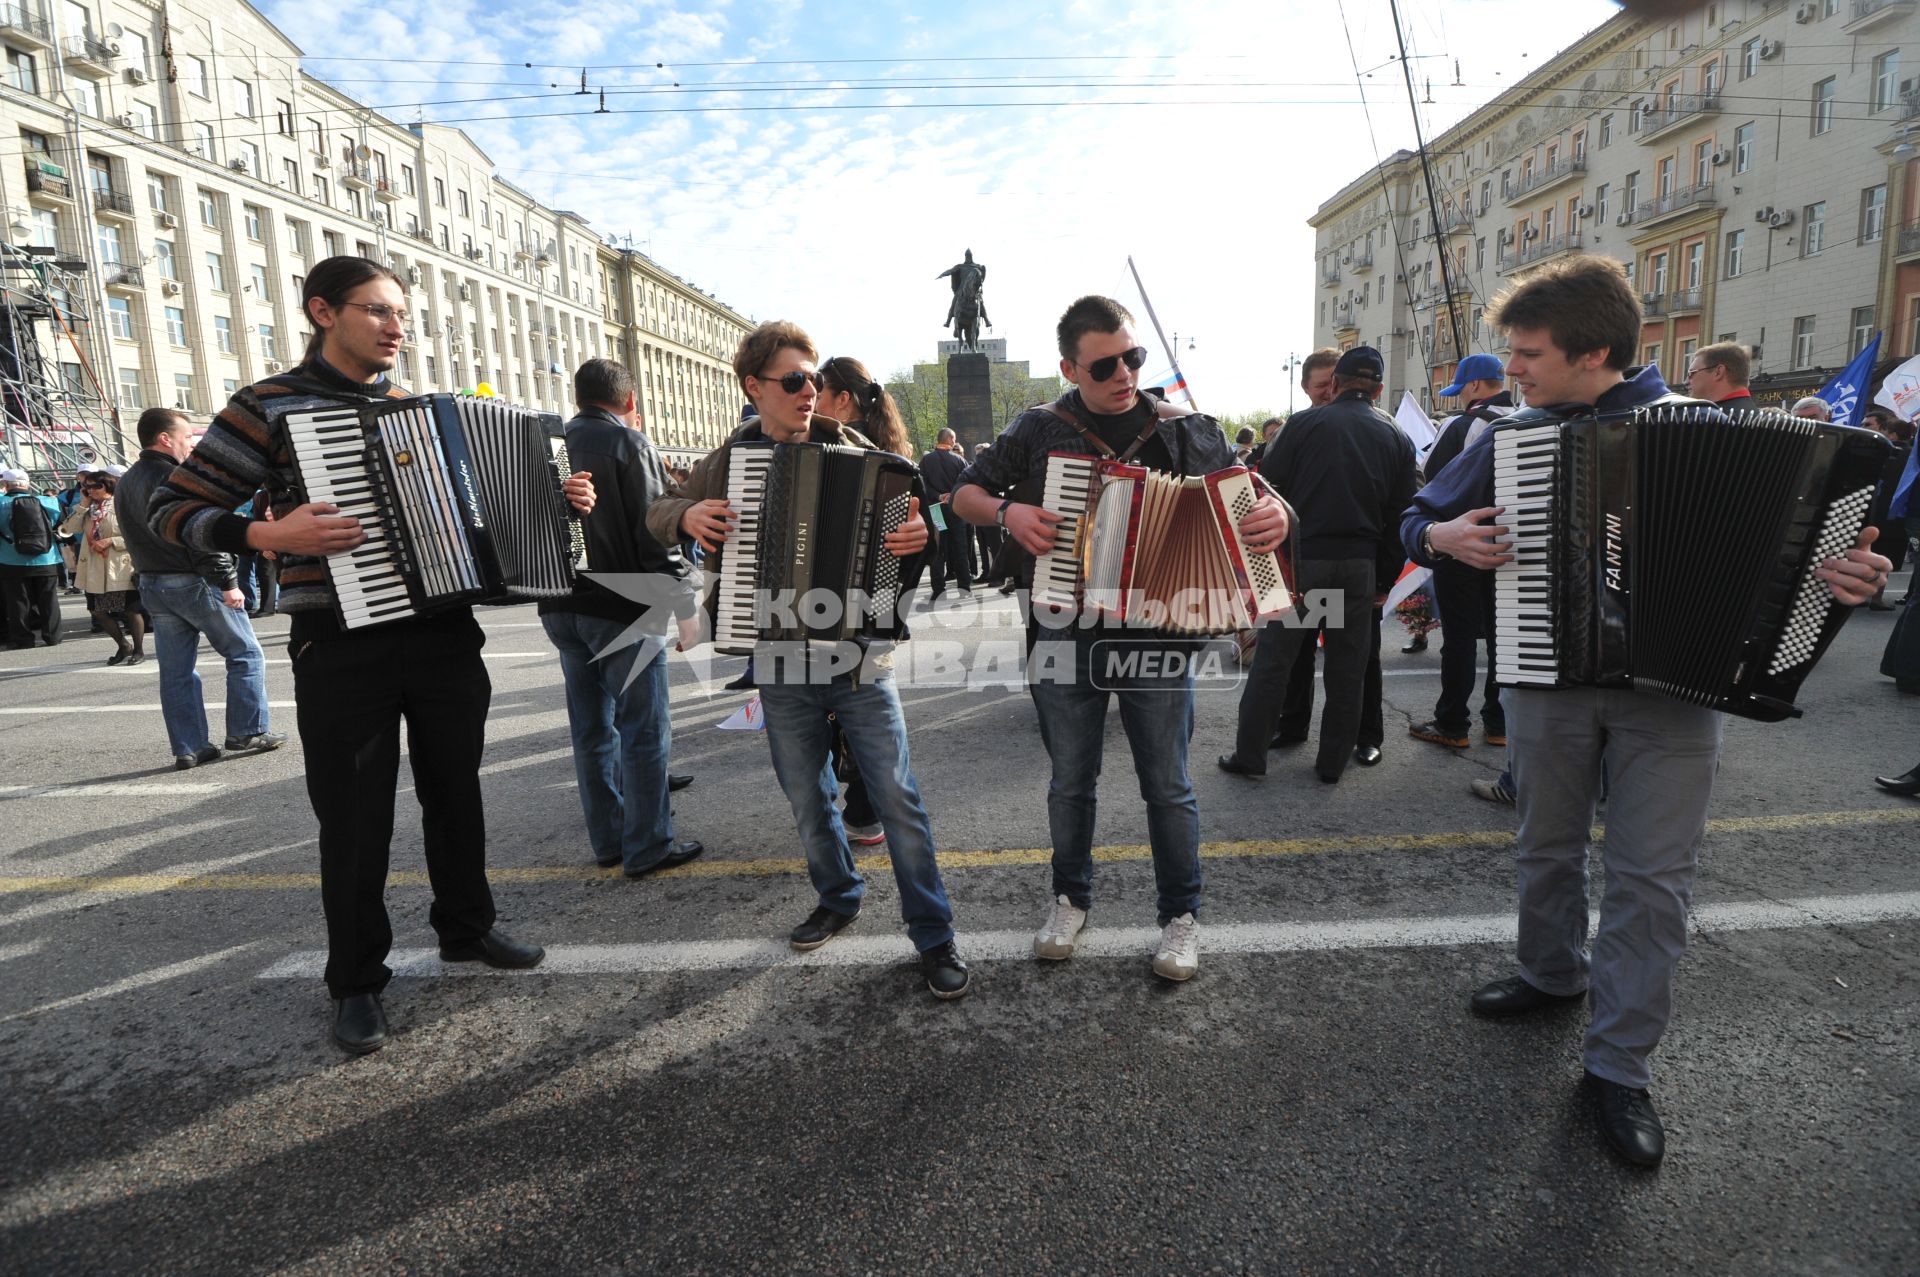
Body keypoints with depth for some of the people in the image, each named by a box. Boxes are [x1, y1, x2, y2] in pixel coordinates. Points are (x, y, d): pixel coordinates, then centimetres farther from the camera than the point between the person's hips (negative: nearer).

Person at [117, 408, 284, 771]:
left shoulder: (126, 483, 14)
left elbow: (134, 538, 19)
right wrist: (228, 583, -19)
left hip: (152, 586, 9)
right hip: (195, 582, -9)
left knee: (176, 669, 9)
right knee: (245, 654, 3)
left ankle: (188, 747, 12)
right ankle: (248, 731, 3)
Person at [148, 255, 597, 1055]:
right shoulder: (270, 407, -3)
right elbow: (171, 510, -4)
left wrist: (555, 499, 7)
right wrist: (268, 535, -21)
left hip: (444, 636, 5)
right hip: (342, 651, -4)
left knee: (455, 794, 15)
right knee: (356, 819, 5)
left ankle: (465, 928, 34)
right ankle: (357, 981, 22)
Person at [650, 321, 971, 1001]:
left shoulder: (851, 447, -2)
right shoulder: (725, 462, 4)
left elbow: (902, 508, 2)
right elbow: (658, 512, 16)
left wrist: (916, 534, -22)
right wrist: (688, 514, -7)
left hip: (859, 658, -2)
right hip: (780, 669, 3)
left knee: (897, 797, -1)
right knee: (807, 800, 16)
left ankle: (934, 935, 12)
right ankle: (838, 897, 40)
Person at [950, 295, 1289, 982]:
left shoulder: (1187, 431, 1)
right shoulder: (1038, 430, 2)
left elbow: (1243, 497, 6)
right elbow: (965, 493, 9)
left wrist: (1274, 513, -17)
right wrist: (1007, 511, -12)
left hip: (1156, 633, 0)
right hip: (1063, 635, 1)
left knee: (1168, 787, 8)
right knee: (1070, 783, 14)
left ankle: (1181, 914, 27)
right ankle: (1070, 898, 35)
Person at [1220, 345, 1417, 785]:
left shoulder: (1306, 423, -3)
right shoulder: (1397, 438, 8)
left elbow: (1267, 488, -6)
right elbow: (1400, 513, 6)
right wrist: (1384, 579, 10)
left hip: (1300, 556, -3)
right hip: (1359, 565, 3)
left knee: (1272, 659, 5)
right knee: (1347, 669, 12)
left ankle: (1249, 755, 11)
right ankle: (1332, 763, 20)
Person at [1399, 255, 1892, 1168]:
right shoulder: (1510, 438, 1)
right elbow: (1419, 517, 9)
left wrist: (1846, 572, -19)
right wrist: (1441, 535, -14)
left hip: (1673, 685, -2)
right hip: (1547, 680, 2)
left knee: (1652, 878, 2)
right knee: (1548, 849, 16)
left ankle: (1619, 1065, 16)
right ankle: (1552, 973, 40)